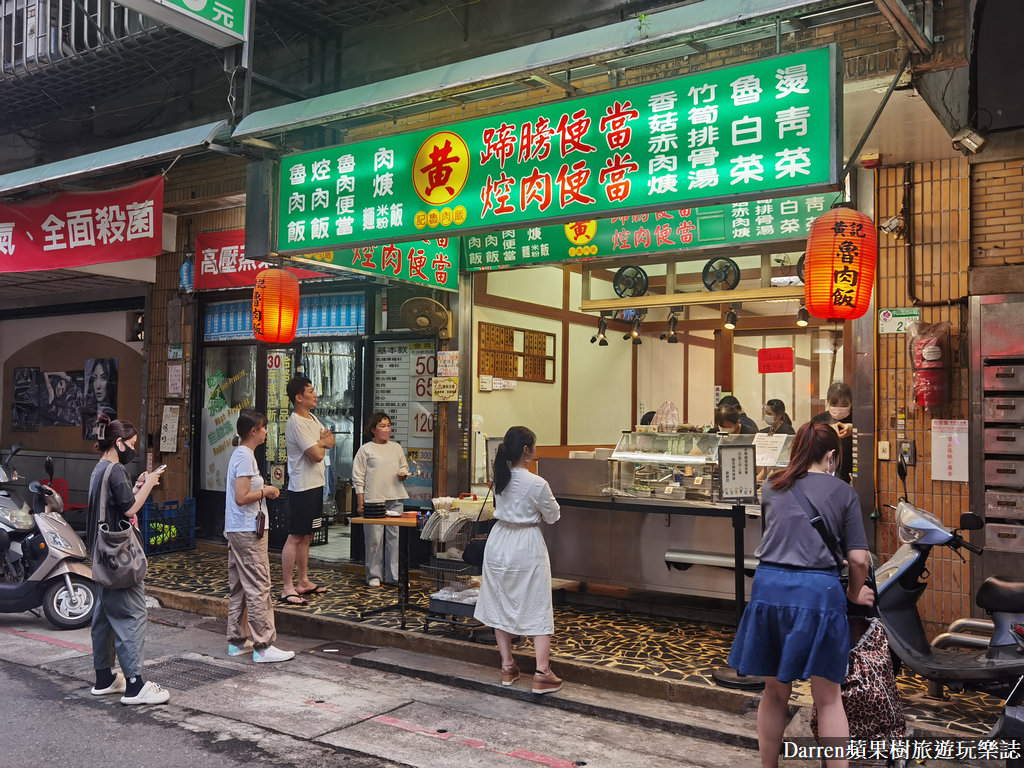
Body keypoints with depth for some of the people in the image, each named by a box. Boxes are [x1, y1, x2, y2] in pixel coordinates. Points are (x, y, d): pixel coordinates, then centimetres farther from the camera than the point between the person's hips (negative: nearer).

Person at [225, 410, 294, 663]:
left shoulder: (239, 454, 14)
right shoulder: (246, 457, -16)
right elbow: (241, 498, -22)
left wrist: (263, 491, 10)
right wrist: (266, 491, -9)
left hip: (236, 531, 10)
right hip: (248, 531, -10)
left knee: (239, 587, 14)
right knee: (259, 588, -5)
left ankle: (237, 641, 22)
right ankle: (263, 647, -1)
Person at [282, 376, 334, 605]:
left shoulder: (312, 419, 14)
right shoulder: (296, 423, -17)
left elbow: (331, 441, 15)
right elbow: (316, 455, -21)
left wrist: (320, 442, -7)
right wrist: (322, 443, 1)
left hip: (315, 485, 10)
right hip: (302, 488, -10)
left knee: (307, 536, 16)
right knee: (295, 537, -7)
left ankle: (303, 581, 25)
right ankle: (287, 588, -4)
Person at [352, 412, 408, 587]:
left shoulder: (397, 448, 15)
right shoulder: (365, 449, 2)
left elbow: (404, 467, 26)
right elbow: (358, 478, 1)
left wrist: (403, 474, 1)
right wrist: (360, 503, -5)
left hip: (395, 499, 4)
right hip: (373, 500, -4)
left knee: (395, 536, 2)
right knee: (374, 539, -1)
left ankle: (394, 575, 10)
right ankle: (374, 575, 10)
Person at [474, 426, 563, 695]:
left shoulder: (499, 478, -3)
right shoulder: (537, 484, -19)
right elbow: (552, 516, -4)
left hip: (499, 542, 6)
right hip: (527, 547, -5)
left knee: (501, 605, 15)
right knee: (538, 610, 4)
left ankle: (507, 668, 22)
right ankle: (542, 674, 3)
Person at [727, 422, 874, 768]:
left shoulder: (772, 487, 15)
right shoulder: (843, 492, 5)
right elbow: (858, 559, 2)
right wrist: (854, 593, 19)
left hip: (769, 586, 3)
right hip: (818, 591, -3)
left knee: (774, 691, 16)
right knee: (828, 697, 7)